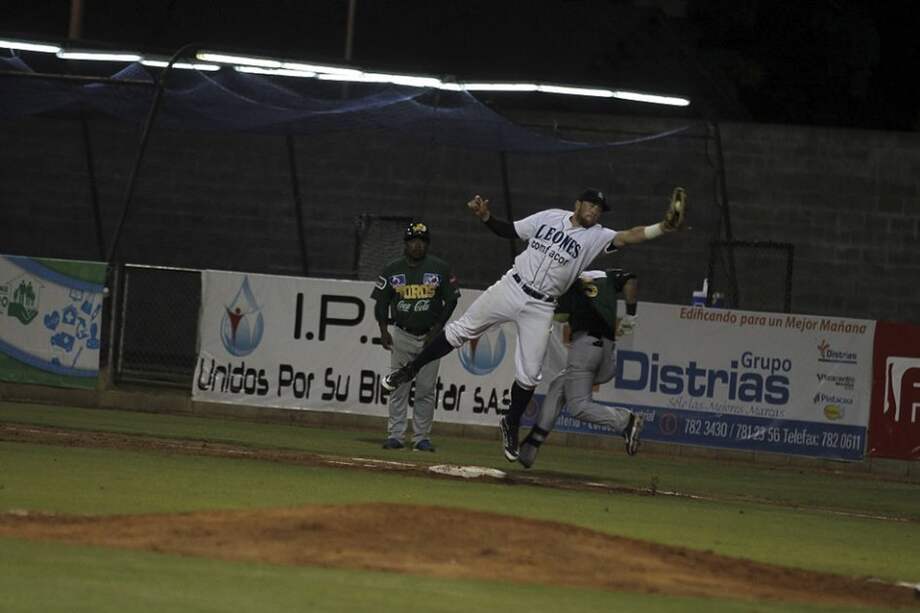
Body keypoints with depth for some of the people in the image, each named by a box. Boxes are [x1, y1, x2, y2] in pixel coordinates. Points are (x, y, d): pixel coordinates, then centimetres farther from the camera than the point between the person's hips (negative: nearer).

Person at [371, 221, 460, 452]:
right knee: (398, 388, -1)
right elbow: (381, 302, 7)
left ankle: (421, 438, 4)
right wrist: (384, 331, -5)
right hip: (402, 336, 1)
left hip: (430, 336, -1)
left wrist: (437, 329, -6)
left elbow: (451, 300, 2)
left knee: (426, 390, 0)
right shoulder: (392, 269, 2)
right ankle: (395, 436, 1)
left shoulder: (440, 268, -1)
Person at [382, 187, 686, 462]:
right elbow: (510, 231, 13)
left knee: (529, 374, -1)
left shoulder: (596, 237, -3)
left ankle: (511, 425, 21)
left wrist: (664, 227, -34)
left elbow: (629, 236, -18)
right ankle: (409, 370, 15)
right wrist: (485, 216, -5)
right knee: (460, 330, 0)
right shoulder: (550, 217, 4)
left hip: (540, 308, -1)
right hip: (511, 288, 1)